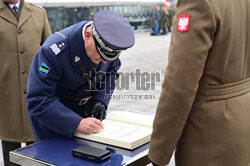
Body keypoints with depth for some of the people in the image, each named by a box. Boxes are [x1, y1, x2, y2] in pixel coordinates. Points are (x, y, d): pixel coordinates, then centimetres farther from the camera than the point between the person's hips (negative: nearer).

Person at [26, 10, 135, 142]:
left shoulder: (107, 45, -17)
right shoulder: (53, 51, -34)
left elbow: (111, 71, 3)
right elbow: (38, 101, -33)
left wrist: (101, 100, -13)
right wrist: (77, 124, -39)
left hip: (85, 111, 5)